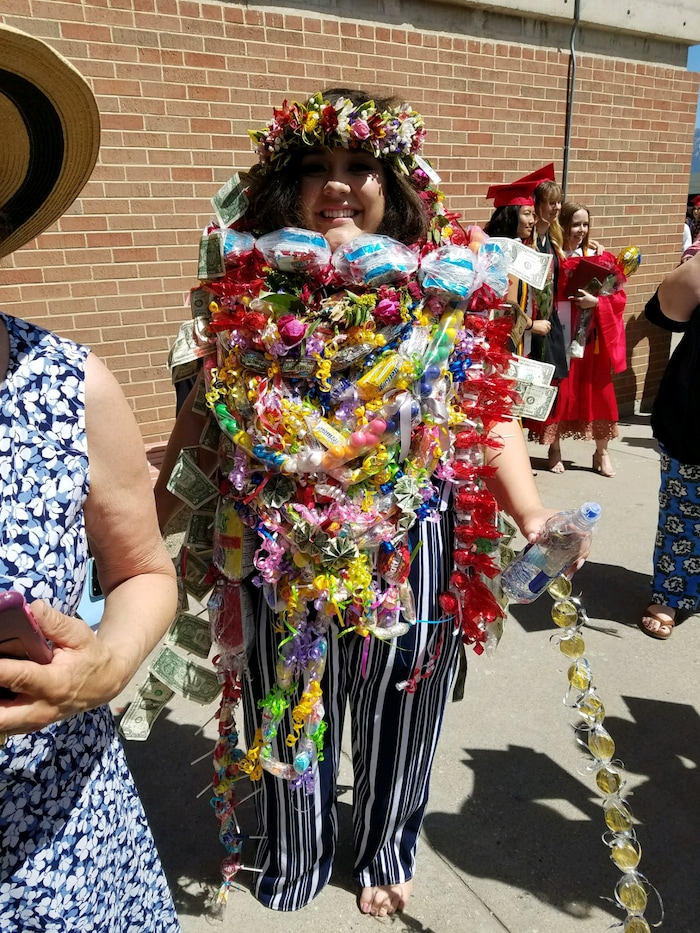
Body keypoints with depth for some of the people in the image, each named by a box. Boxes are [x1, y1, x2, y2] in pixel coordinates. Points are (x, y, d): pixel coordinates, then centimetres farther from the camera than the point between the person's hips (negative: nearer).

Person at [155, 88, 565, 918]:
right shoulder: (248, 289, -1)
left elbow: (487, 414, -4)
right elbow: (202, 411, 2)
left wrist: (533, 516, -17)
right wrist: (145, 523, -4)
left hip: (408, 548, 0)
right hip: (284, 552, 1)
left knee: (395, 712, 19)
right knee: (287, 710, 19)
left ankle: (386, 852, 51)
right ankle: (291, 864, 49)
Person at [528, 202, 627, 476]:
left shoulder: (598, 257, 4)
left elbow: (618, 295, 2)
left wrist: (596, 301, -14)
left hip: (591, 337, 3)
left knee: (598, 392, 6)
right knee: (559, 391, 5)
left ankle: (601, 453, 22)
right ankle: (554, 450, 23)